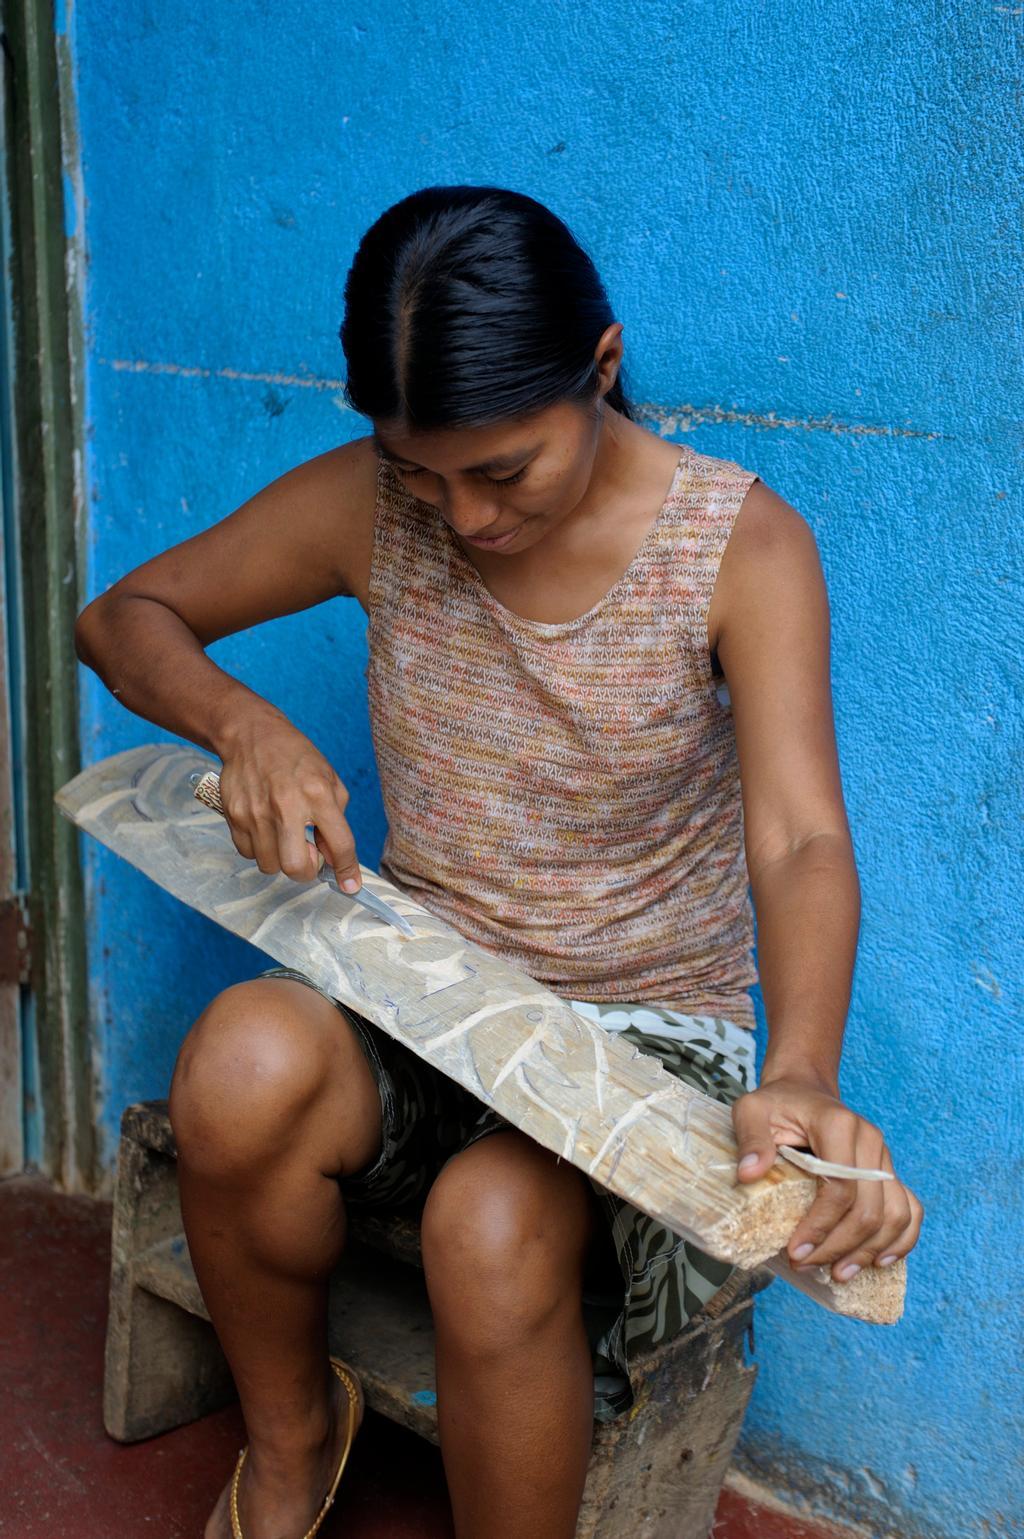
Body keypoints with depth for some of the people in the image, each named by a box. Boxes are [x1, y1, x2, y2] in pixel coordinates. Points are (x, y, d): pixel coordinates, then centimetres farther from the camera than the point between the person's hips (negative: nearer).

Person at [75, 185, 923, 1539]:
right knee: (246, 1057, -31)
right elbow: (126, 615, 6)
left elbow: (800, 839, -23)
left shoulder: (742, 544, -13)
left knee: (494, 1224, -36)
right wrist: (244, 725, -18)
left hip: (648, 1033, -3)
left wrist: (803, 1079, -44)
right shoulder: (369, 506, -4)